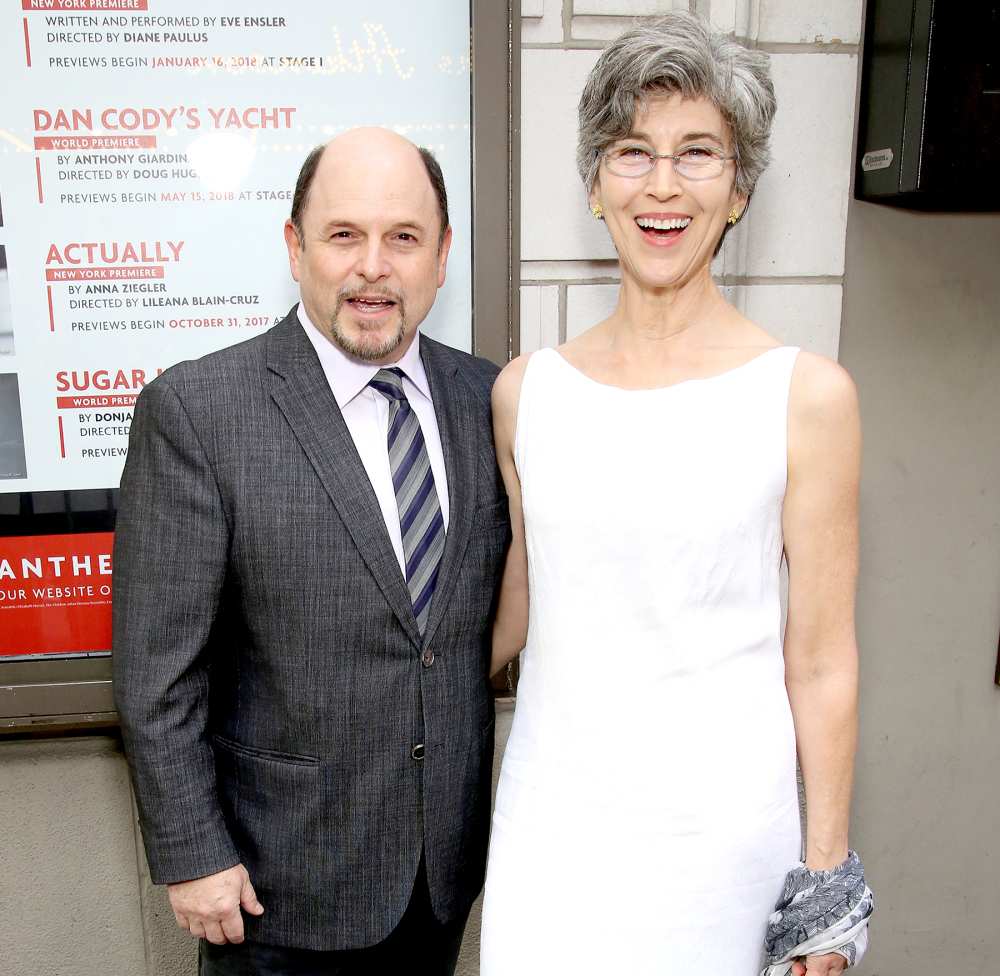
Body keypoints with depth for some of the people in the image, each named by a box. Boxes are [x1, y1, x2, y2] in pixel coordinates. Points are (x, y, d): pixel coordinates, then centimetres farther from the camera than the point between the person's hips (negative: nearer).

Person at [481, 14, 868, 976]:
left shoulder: (806, 395, -9)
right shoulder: (525, 390, 0)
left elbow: (821, 660, -5)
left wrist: (825, 874, -1)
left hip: (715, 822, -2)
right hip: (547, 814, 3)